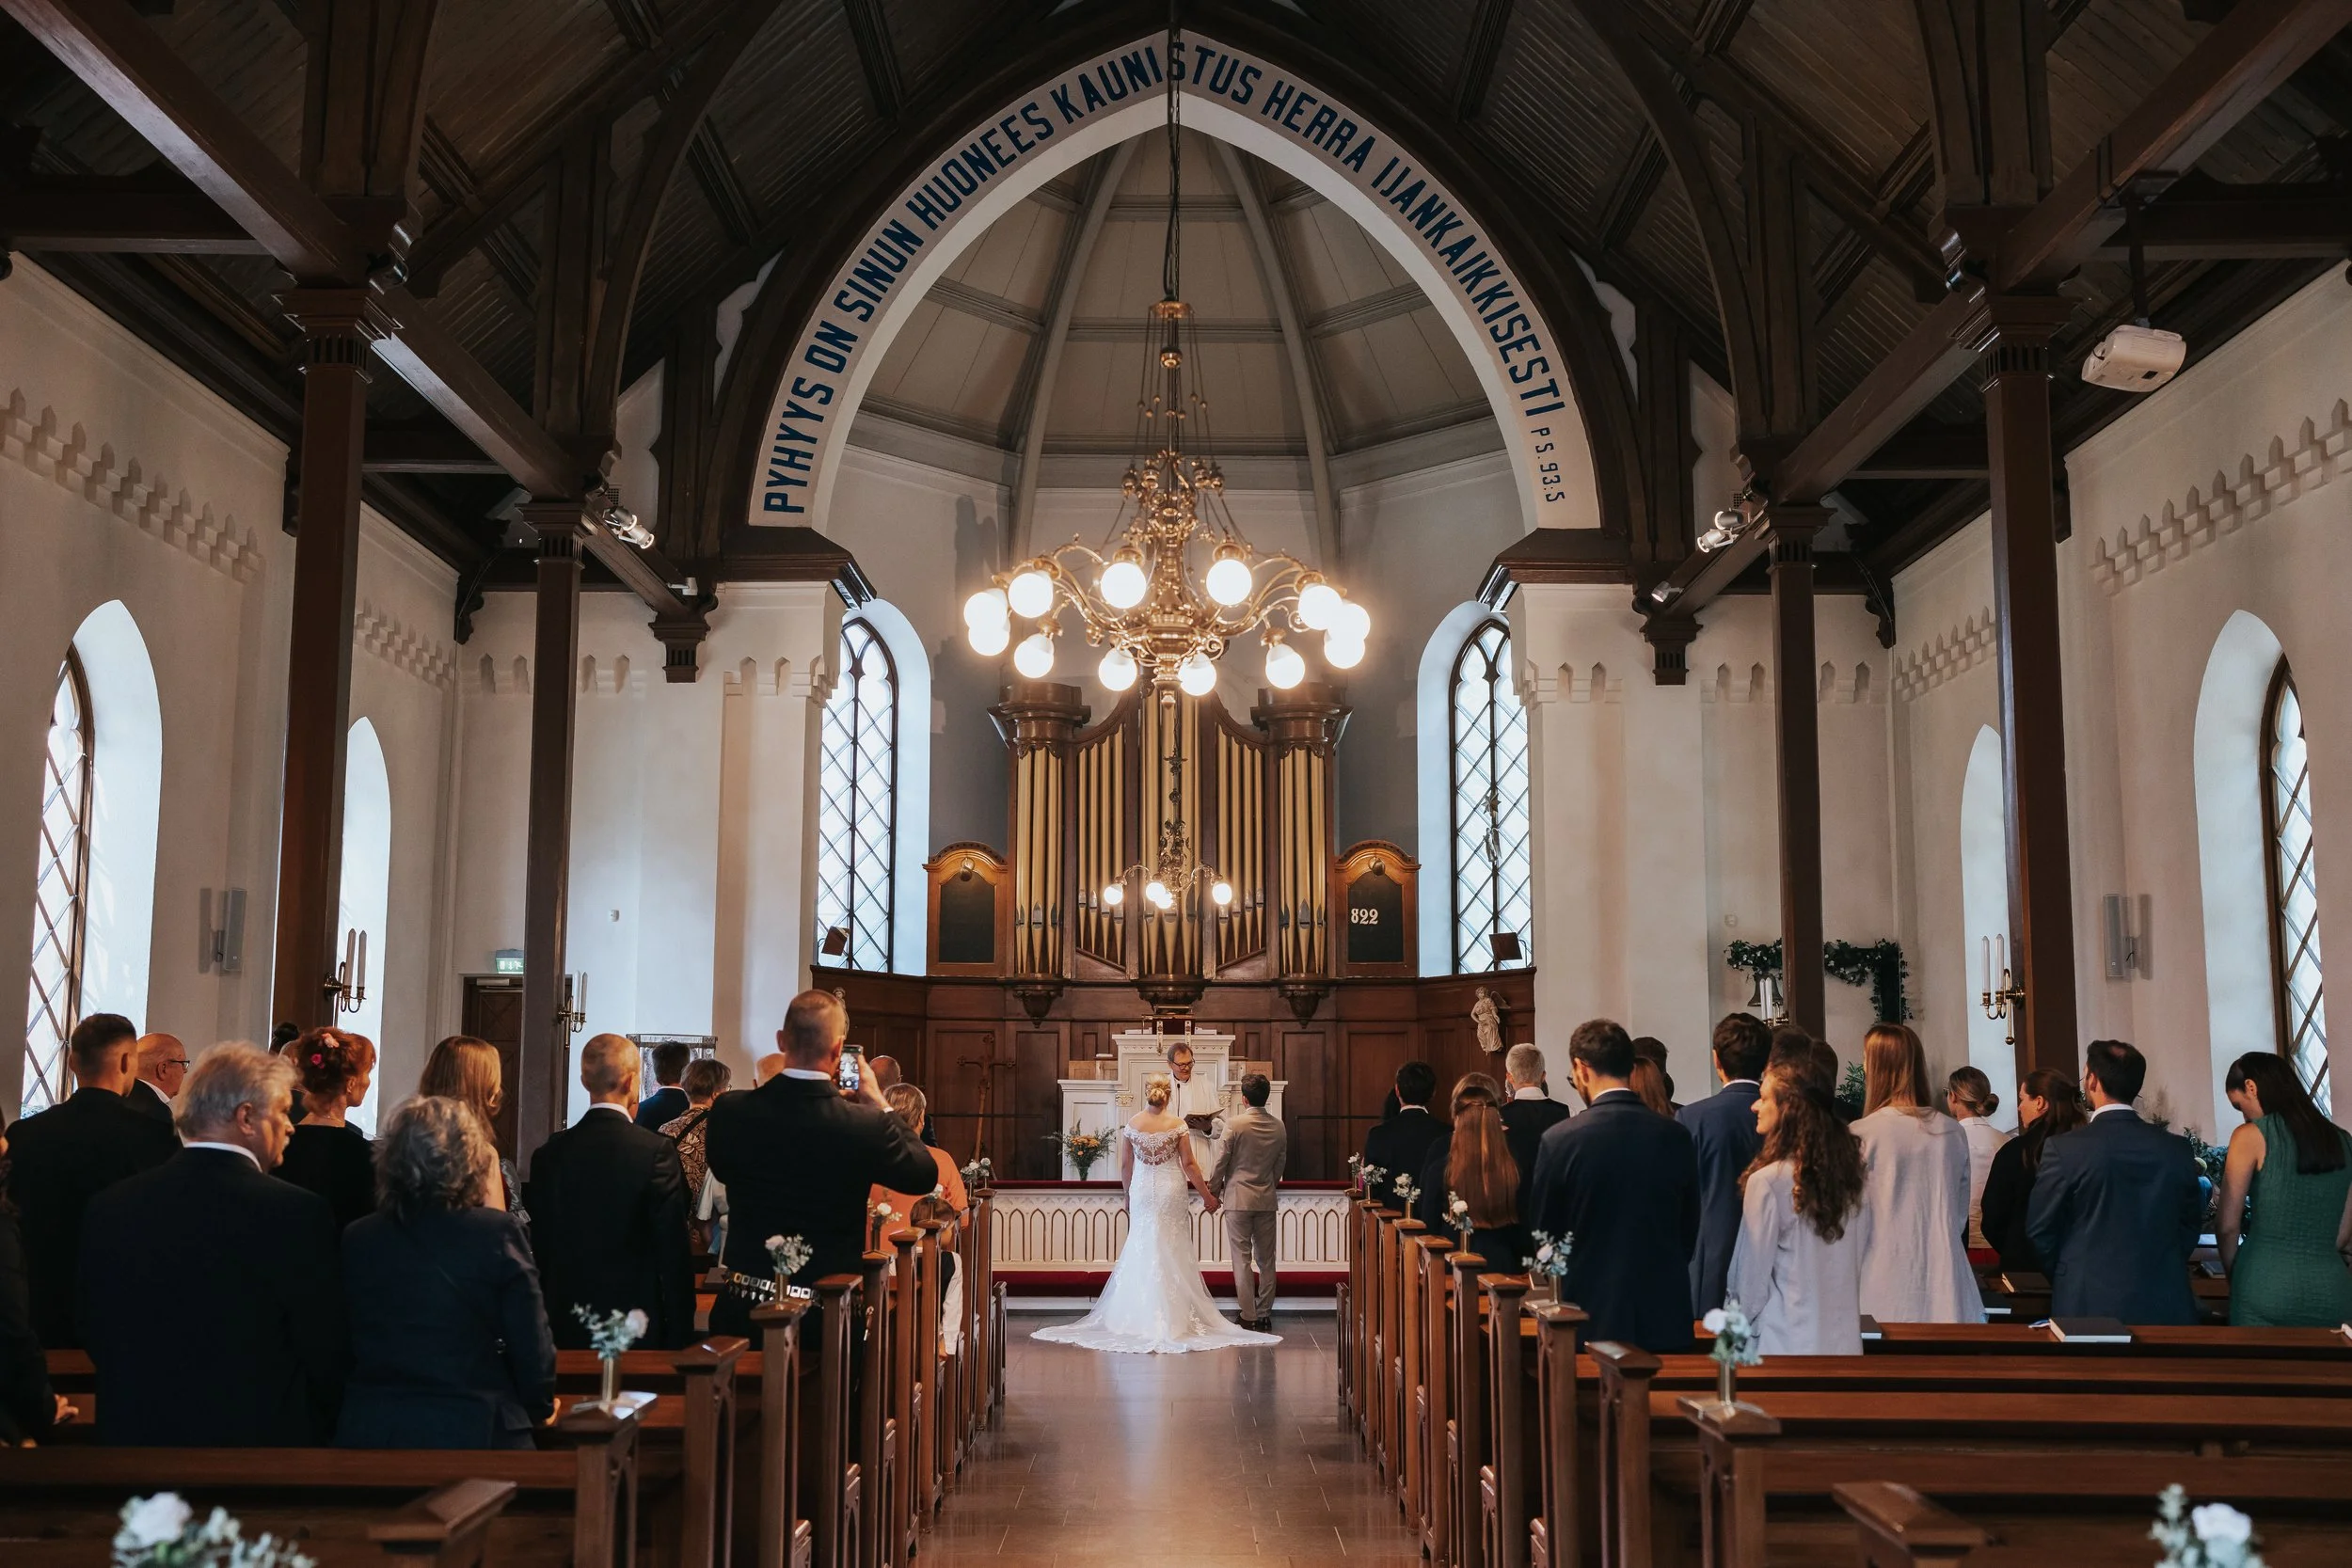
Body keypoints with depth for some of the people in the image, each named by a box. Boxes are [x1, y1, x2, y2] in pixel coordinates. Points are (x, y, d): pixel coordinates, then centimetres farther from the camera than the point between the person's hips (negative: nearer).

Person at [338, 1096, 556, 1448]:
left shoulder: (356, 1239, 0)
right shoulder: (497, 1233, -12)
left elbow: (345, 1352, 9)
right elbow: (532, 1349, -8)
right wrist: (541, 1406, 11)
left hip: (371, 1432, 4)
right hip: (476, 1433, -4)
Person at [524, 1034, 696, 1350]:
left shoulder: (549, 1154, 0)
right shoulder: (657, 1151, -11)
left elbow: (539, 1251, 6)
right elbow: (674, 1251, -10)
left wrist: (543, 1325, 16)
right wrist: (680, 1334, -2)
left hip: (566, 1327, 4)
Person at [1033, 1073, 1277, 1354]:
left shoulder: (1132, 1124, -3)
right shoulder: (1177, 1124, -8)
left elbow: (1125, 1166, 3)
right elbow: (1188, 1164, -7)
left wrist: (1128, 1195, 17)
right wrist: (1207, 1196, 3)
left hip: (1142, 1192, 2)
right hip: (1171, 1192, -2)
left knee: (1141, 1249, 10)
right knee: (1172, 1252, 5)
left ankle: (1140, 1316, 12)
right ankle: (1172, 1314, 5)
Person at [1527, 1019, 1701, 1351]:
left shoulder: (1560, 1140, -11)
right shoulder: (1676, 1136, -1)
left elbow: (1543, 1235, -2)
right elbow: (1690, 1231, 8)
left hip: (1593, 1315, -3)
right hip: (1666, 1318, 3)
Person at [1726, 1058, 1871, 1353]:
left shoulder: (1767, 1181, -16)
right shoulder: (1849, 1172, 3)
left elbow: (1752, 1274, -9)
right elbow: (1863, 1254, 12)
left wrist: (1743, 1323, 6)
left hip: (1786, 1340, -6)